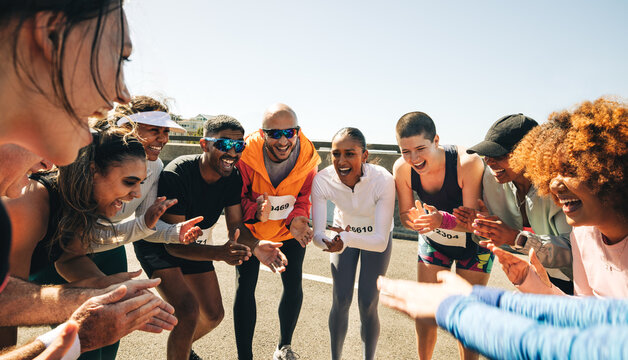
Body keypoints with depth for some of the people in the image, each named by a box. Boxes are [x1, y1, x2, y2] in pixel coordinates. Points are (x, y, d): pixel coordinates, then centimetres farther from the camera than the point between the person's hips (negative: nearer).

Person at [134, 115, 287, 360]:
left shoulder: (233, 177, -16)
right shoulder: (176, 175, -34)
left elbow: (235, 225, -12)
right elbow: (174, 244, -34)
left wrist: (255, 246, -35)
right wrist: (219, 253, -51)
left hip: (195, 244, 6)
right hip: (158, 245, -6)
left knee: (214, 315, 10)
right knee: (188, 310, -24)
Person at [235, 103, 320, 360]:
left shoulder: (307, 158, -23)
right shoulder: (246, 156, -29)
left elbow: (303, 199, -9)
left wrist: (297, 220, -30)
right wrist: (256, 212, -39)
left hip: (288, 232, 2)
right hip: (250, 230, -1)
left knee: (294, 288, 6)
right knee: (245, 289, -5)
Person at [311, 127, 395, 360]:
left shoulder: (383, 180, -35)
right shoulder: (322, 180, -29)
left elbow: (381, 242, -34)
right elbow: (317, 234, -26)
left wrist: (348, 239, -52)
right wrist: (330, 243, -48)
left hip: (376, 238, -1)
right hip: (344, 232, 2)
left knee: (367, 304, -3)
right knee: (341, 301, -2)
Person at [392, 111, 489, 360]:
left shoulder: (467, 163, -33)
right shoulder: (402, 169, -23)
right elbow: (405, 214, -12)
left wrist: (442, 219, -50)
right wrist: (415, 219, -36)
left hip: (473, 244, -2)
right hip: (433, 240, 3)